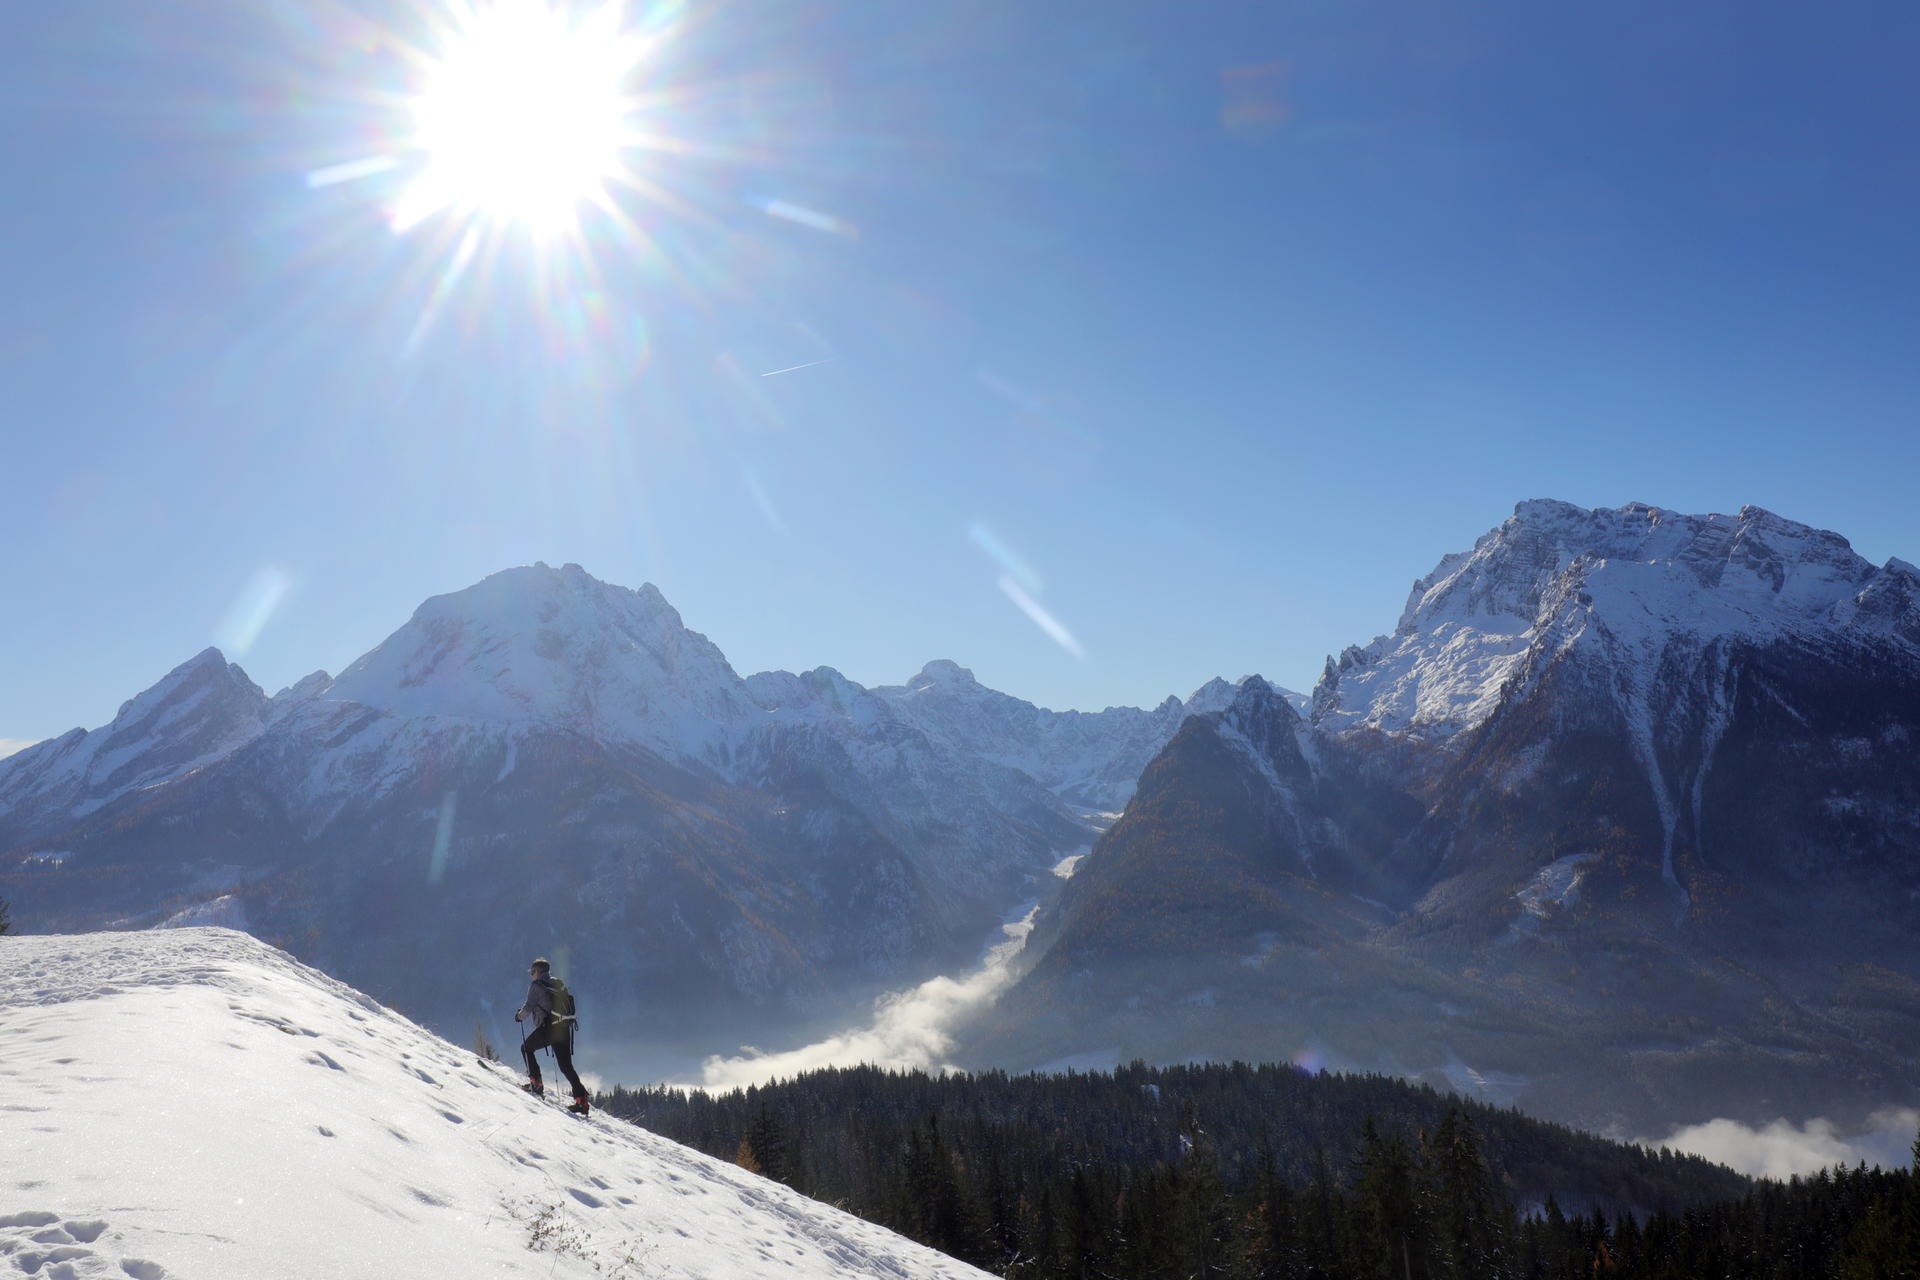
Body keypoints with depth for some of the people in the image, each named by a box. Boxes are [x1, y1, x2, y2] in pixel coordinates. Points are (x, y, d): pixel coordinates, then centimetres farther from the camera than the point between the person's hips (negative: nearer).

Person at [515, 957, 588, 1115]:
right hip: (565, 1028, 6)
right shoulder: (559, 984, 17)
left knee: (526, 1047, 20)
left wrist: (520, 1016, 12)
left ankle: (536, 1083, 10)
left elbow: (529, 1007, -7)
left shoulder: (536, 985, -2)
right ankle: (581, 1099, -3)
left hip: (548, 1028, -6)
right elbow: (569, 1005, 20)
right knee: (566, 1066, 9)